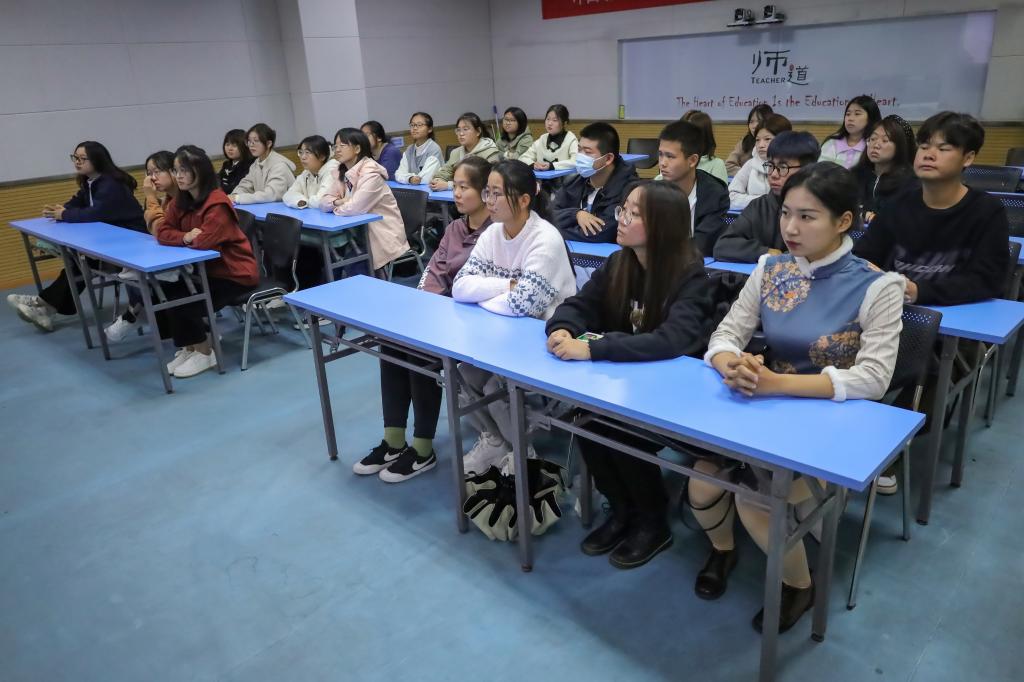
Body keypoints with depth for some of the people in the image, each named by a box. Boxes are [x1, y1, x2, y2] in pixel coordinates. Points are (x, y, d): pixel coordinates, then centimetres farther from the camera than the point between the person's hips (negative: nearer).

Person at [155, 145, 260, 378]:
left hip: (234, 274, -8)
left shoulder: (217, 203, -22)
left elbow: (204, 240, -31)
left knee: (180, 302, -19)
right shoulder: (180, 201, 5)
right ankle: (188, 347, 13)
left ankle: (204, 353, 3)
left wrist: (187, 238, -8)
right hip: (204, 270, 8)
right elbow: (162, 232, 1)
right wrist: (185, 237, -20)